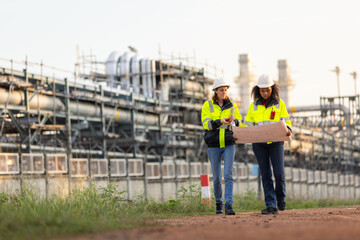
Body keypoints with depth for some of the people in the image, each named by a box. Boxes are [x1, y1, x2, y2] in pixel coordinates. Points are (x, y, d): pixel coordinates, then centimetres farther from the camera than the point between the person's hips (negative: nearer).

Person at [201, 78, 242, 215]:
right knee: (216, 177, 5)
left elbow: (240, 123, 9)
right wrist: (220, 122, -23)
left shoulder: (232, 105, 8)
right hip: (213, 145, 0)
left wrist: (234, 121, -14)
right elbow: (206, 124, -8)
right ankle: (218, 204, 21)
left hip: (229, 144, 0)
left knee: (228, 175, -12)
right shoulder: (208, 105, 3)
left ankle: (229, 205, -16)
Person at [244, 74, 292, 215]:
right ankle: (271, 205, -1)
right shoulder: (254, 106, 11)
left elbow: (286, 122, 3)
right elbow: (247, 125, 11)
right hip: (259, 144, 2)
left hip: (276, 142, -2)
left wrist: (288, 130, -19)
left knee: (279, 174, -10)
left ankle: (280, 198, 17)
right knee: (266, 175, -1)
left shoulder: (279, 103, 6)